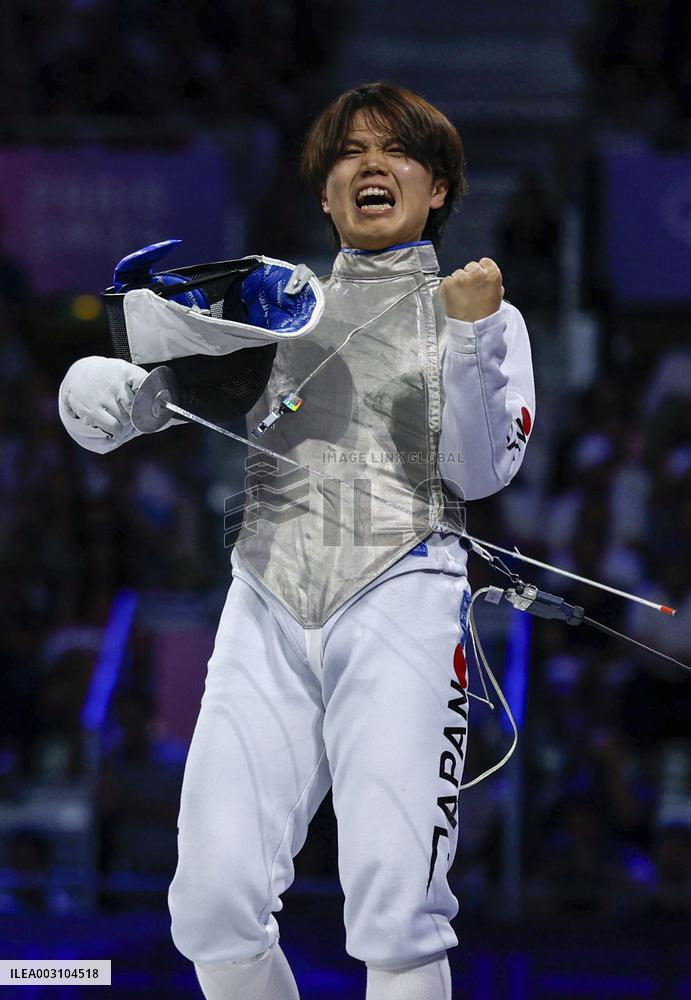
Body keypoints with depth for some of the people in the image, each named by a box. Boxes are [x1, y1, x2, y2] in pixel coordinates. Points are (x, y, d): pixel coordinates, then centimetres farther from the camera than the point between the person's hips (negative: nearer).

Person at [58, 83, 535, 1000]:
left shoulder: (487, 315, 13)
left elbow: (478, 473, 2)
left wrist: (470, 334, -11)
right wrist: (126, 393, -5)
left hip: (399, 592, -3)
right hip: (270, 597, 3)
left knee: (395, 911, -18)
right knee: (215, 908, -9)